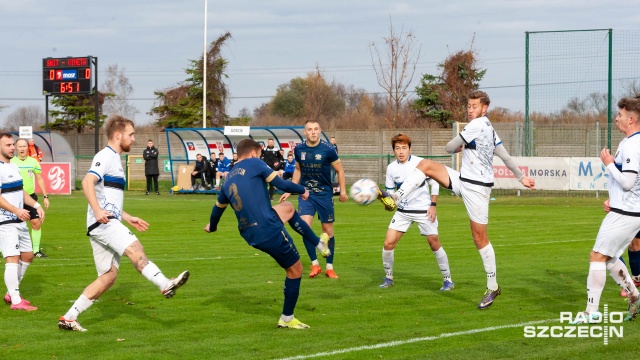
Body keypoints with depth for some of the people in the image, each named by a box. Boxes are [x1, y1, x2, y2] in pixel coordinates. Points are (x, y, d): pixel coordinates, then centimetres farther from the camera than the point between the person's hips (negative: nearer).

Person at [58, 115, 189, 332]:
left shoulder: (114, 159, 26)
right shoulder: (105, 156, -5)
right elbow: (87, 182, -22)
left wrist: (129, 219, 29)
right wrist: (97, 211, -33)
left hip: (107, 223, 10)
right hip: (103, 223, -10)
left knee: (108, 276, 6)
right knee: (135, 249, -28)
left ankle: (69, 318, 7)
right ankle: (165, 285, -46)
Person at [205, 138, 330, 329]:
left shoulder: (228, 179, 16)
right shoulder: (254, 163, -3)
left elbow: (218, 208, 29)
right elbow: (281, 184, -9)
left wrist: (212, 227, 49)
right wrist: (302, 190, 10)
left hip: (249, 234, 8)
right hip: (269, 230, -8)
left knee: (288, 208, 31)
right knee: (295, 269, 9)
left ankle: (320, 244, 38)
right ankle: (287, 319, 16)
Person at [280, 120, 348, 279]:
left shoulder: (328, 149, -11)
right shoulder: (299, 149, -2)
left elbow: (339, 170, -1)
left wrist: (343, 191, -5)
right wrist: (290, 191, 12)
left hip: (324, 194, -2)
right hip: (305, 194, 2)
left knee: (328, 230, 5)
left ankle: (330, 267, 18)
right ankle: (315, 264, -3)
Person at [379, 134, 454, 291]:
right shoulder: (391, 168, -1)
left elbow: (435, 183, -4)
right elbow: (390, 191, 8)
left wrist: (433, 205, -9)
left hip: (424, 211, -3)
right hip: (403, 211, 3)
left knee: (434, 243, -1)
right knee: (388, 243, -6)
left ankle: (447, 279, 13)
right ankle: (388, 278, 12)